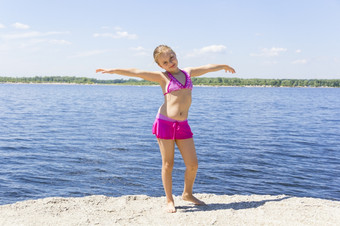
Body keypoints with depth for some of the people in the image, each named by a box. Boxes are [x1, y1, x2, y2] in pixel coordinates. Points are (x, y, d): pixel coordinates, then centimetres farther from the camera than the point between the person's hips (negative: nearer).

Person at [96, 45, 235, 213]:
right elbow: (137, 72, -6)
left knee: (192, 164, 4)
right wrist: (114, 70, -14)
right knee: (168, 164, 2)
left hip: (182, 125, 4)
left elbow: (208, 67, 29)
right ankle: (169, 200, 19)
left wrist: (224, 66, 46)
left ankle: (187, 194, 29)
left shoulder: (188, 72, 14)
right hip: (165, 122, -4)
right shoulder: (162, 77, 2)